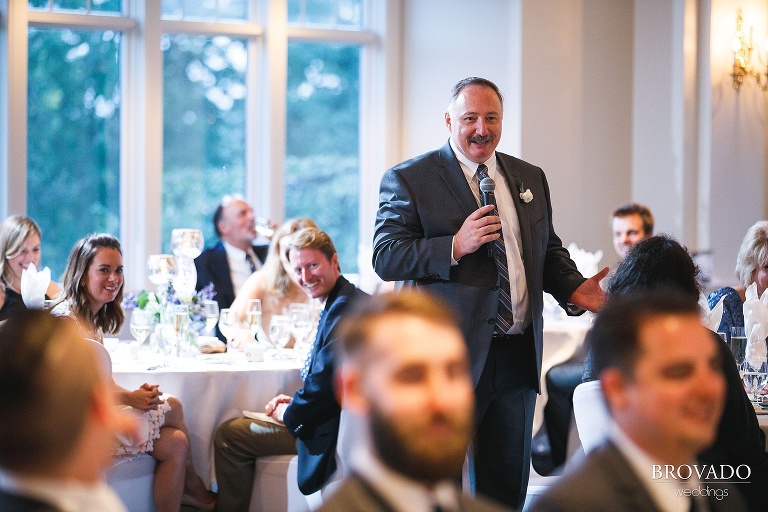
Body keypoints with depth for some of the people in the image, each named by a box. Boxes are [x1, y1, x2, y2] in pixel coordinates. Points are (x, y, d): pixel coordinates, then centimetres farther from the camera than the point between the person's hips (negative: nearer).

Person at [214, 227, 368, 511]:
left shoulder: (345, 307, -21)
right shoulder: (338, 302, 13)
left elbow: (328, 382, -25)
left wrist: (290, 412, -9)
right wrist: (295, 401, 3)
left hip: (335, 429, -11)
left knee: (229, 435, -5)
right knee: (231, 430, 23)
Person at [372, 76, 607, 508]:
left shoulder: (530, 178, 14)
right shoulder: (408, 180, -3)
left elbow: (549, 249, 20)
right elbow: (385, 258, -11)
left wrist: (572, 289, 1)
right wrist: (455, 246, -22)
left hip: (518, 355, 5)